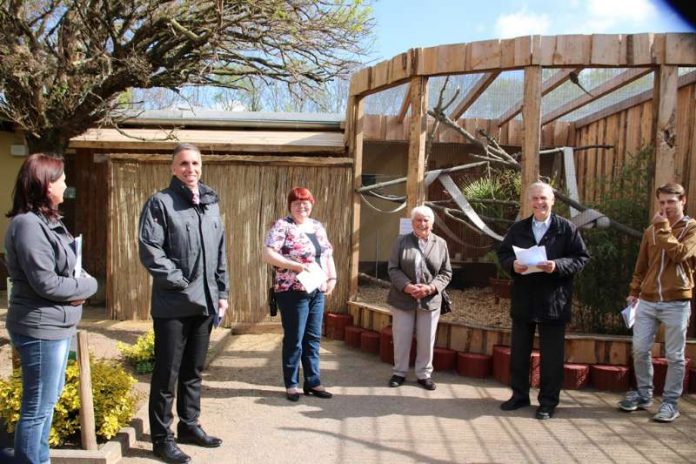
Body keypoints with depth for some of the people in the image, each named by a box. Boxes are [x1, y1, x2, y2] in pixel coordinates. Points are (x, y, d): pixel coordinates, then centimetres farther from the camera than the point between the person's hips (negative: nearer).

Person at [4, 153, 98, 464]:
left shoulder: (49, 220, 11)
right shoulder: (28, 224, -19)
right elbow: (46, 283, -22)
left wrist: (78, 286, -5)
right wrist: (88, 286, -9)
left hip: (57, 324, 10)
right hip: (41, 328, -10)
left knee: (49, 399, 21)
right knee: (38, 406, 3)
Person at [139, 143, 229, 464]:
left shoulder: (211, 204, 12)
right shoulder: (160, 202, -6)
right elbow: (149, 249, -15)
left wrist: (222, 292, 12)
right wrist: (179, 281, -16)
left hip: (204, 303, 6)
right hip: (173, 304, -6)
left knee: (193, 370, 17)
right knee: (167, 373, 3)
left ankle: (189, 425, 31)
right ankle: (162, 437, 16)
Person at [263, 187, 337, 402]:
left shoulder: (318, 226, 13)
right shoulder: (282, 226, -8)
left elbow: (328, 254, 19)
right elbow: (268, 255, -17)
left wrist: (332, 278, 4)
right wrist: (297, 266, -22)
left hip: (317, 291, 6)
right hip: (293, 291, -6)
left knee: (313, 338, 11)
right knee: (294, 339, 2)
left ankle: (312, 382, 22)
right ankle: (291, 384, 16)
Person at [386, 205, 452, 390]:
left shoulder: (441, 243, 5)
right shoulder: (401, 241, 1)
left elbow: (446, 272, 3)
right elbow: (393, 268, -3)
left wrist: (431, 288, -13)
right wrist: (406, 286, -18)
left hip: (430, 300, 1)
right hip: (403, 299, -1)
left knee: (426, 340, 8)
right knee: (401, 338, 7)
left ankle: (424, 374, 23)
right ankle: (399, 372, 23)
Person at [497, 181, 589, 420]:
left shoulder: (567, 228, -2)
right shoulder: (518, 228, 8)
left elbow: (581, 258, -5)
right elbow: (502, 253, 11)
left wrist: (557, 266, -21)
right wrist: (512, 264, -11)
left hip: (553, 302, -3)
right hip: (523, 300, 4)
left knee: (551, 355, 5)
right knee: (519, 351, 12)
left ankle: (548, 401, 18)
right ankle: (519, 395, 27)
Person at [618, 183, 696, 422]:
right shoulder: (651, 231, 12)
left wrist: (663, 228, -12)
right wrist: (634, 291, 14)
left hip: (676, 303, -4)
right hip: (647, 301, 4)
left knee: (674, 356, 3)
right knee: (640, 350, 6)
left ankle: (670, 402, 14)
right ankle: (643, 394, 22)